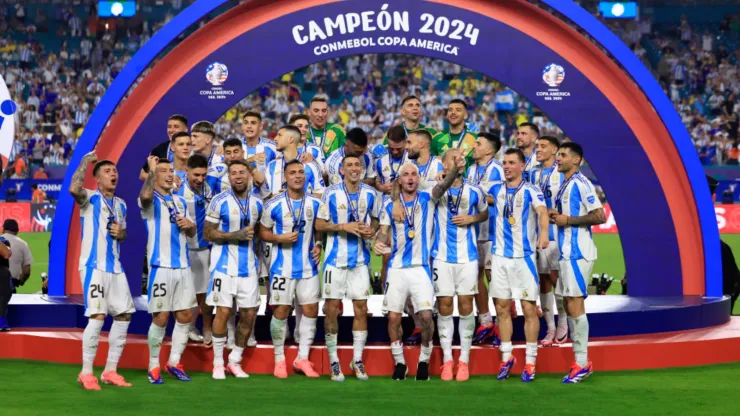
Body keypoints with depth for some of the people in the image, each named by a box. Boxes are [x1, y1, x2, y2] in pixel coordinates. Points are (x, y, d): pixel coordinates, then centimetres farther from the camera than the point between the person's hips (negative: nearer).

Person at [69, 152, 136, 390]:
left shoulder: (121, 205, 15)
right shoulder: (90, 199, -6)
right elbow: (74, 189, -29)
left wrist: (120, 233, 1)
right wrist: (85, 163, -17)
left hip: (115, 267, 7)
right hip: (93, 266, -7)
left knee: (124, 315, 6)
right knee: (98, 316, -15)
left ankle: (110, 371, 15)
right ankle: (86, 373, -5)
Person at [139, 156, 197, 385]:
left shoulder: (181, 201, 18)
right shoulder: (151, 200, -3)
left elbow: (192, 232, 23)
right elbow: (145, 196, -29)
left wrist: (189, 225, 0)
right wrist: (151, 170, -18)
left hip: (183, 266, 6)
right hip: (160, 266, -6)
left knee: (185, 316, 7)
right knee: (160, 318, -4)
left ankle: (174, 362, 20)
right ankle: (153, 366, 8)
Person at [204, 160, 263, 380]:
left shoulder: (257, 203, 8)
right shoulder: (220, 201, -7)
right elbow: (208, 233, -7)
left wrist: (259, 256, 9)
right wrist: (236, 235, -17)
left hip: (248, 266, 5)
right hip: (224, 265, -5)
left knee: (249, 314, 5)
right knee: (223, 312, -5)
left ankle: (235, 361, 19)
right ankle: (218, 363, 7)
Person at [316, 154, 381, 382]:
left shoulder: (370, 194, 3)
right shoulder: (331, 193, -4)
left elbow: (376, 219, 16)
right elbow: (319, 224, -3)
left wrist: (372, 229, -7)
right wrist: (344, 227, -16)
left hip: (360, 258, 2)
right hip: (336, 258, -2)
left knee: (361, 309, 2)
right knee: (332, 309, 0)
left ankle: (357, 360, 14)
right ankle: (333, 361, 11)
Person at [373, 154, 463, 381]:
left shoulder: (428, 199, 1)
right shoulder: (390, 205, 5)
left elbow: (443, 185, -18)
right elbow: (384, 231, 2)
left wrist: (455, 169, -39)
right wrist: (379, 242, -23)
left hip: (421, 268, -1)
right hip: (397, 268, 1)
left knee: (426, 316, -8)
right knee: (393, 317, 1)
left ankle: (424, 361, 11)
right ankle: (399, 363, 17)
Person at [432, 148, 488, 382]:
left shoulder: (474, 191, 3)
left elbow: (485, 214, 17)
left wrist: (471, 218, -2)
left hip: (467, 256, 1)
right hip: (442, 256, -1)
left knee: (466, 306, 0)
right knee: (444, 306, 1)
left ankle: (464, 361, 9)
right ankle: (447, 360, 10)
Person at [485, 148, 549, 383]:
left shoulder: (530, 191, -8)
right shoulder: (496, 189, 8)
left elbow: (542, 211, -26)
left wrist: (544, 233, -46)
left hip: (524, 256, -5)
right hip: (500, 256, 5)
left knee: (529, 309, -3)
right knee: (502, 308, 8)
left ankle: (530, 362, 5)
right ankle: (506, 358, 19)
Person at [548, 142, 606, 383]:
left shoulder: (581, 184, -11)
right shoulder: (565, 185, 17)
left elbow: (599, 216, -18)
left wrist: (568, 220, -15)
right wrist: (555, 216, 6)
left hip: (577, 252, -10)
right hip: (567, 252, 10)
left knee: (575, 304, -8)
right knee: (569, 305, 10)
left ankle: (582, 363, -4)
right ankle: (580, 361, 15)